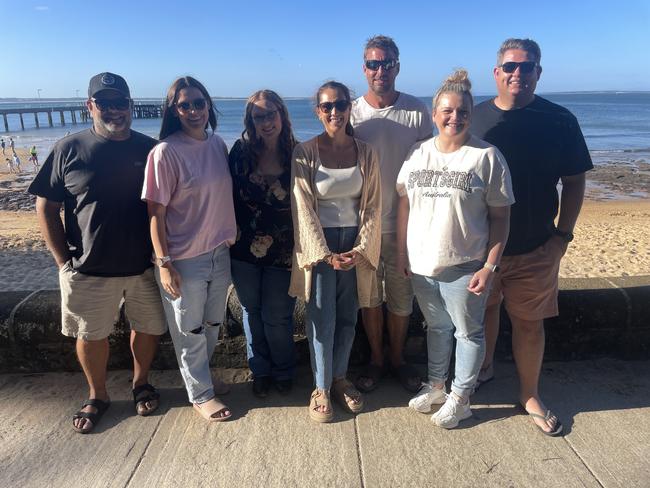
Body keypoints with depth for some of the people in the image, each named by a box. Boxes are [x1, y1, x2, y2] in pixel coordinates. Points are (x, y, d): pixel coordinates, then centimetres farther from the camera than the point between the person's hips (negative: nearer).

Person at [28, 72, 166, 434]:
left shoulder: (150, 149, -2)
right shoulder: (69, 150, -4)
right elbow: (46, 207, 0)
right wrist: (64, 261, -5)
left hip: (145, 266, 1)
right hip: (89, 269, 0)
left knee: (149, 328, 15)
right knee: (91, 336, 15)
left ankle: (141, 383, 41)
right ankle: (97, 396, 39)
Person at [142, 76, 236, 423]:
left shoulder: (218, 144, 3)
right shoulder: (165, 152, -15)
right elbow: (156, 212, -13)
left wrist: (230, 238, 13)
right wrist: (164, 263, -15)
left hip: (219, 252, 6)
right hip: (184, 258, -6)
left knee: (212, 325, 21)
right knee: (189, 330, 11)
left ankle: (200, 377, 44)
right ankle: (201, 394, 30)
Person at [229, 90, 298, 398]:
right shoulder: (241, 151, -3)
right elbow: (229, 196, 3)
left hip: (283, 252, -2)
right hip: (244, 250, 2)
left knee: (277, 317, 6)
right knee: (252, 313, 16)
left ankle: (283, 372, 34)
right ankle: (260, 371, 38)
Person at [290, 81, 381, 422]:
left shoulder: (365, 153, 2)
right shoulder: (305, 153, -6)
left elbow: (372, 205, 3)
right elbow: (303, 208, -8)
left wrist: (360, 249, -8)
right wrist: (325, 254, -13)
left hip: (356, 244, 3)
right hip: (319, 243, -3)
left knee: (348, 317, 12)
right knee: (322, 320, 2)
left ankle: (340, 379, 32)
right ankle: (321, 388, 21)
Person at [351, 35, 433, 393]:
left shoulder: (417, 112, -1)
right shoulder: (352, 113, -2)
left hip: (404, 222, 0)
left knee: (401, 297, 10)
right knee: (369, 297, 11)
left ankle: (398, 358, 32)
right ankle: (375, 359, 31)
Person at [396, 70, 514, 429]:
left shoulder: (487, 157, -9)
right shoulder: (418, 153, 3)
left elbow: (500, 217, -9)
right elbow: (404, 203, 8)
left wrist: (490, 266, -14)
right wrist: (402, 251, 6)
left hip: (465, 267, -4)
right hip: (422, 264, 4)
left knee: (468, 332, 12)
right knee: (436, 327, 21)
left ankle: (460, 398, 31)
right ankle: (436, 385, 41)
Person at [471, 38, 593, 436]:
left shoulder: (560, 121, -3)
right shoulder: (475, 117, 0)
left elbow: (574, 182, 1)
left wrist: (563, 234, -6)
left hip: (536, 247, -1)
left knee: (530, 322, 8)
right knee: (483, 309, 18)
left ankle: (531, 395, 26)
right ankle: (484, 365, 42)